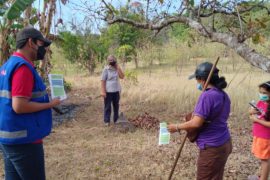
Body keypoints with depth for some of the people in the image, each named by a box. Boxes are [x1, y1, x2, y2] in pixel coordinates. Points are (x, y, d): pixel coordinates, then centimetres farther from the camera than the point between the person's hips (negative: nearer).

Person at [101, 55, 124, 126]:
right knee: (108, 107, 3)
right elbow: (103, 81, -11)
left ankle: (116, 120, 26)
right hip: (108, 91, -5)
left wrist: (118, 68, -10)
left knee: (116, 106, 13)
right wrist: (103, 91, -16)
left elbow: (122, 77, -4)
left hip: (116, 91, 5)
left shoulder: (117, 69, 5)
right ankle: (107, 121, 14)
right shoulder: (106, 69, -9)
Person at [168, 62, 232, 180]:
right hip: (224, 144, 9)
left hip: (212, 148, -9)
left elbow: (196, 123, -25)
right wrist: (196, 115, 16)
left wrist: (177, 127, -12)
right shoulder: (223, 95, 7)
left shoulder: (207, 96, -22)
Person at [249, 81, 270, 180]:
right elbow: (252, 115, 14)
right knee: (262, 158, 21)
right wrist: (252, 112, -8)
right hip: (257, 135, 8)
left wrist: (257, 120, -20)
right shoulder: (260, 103, 3)